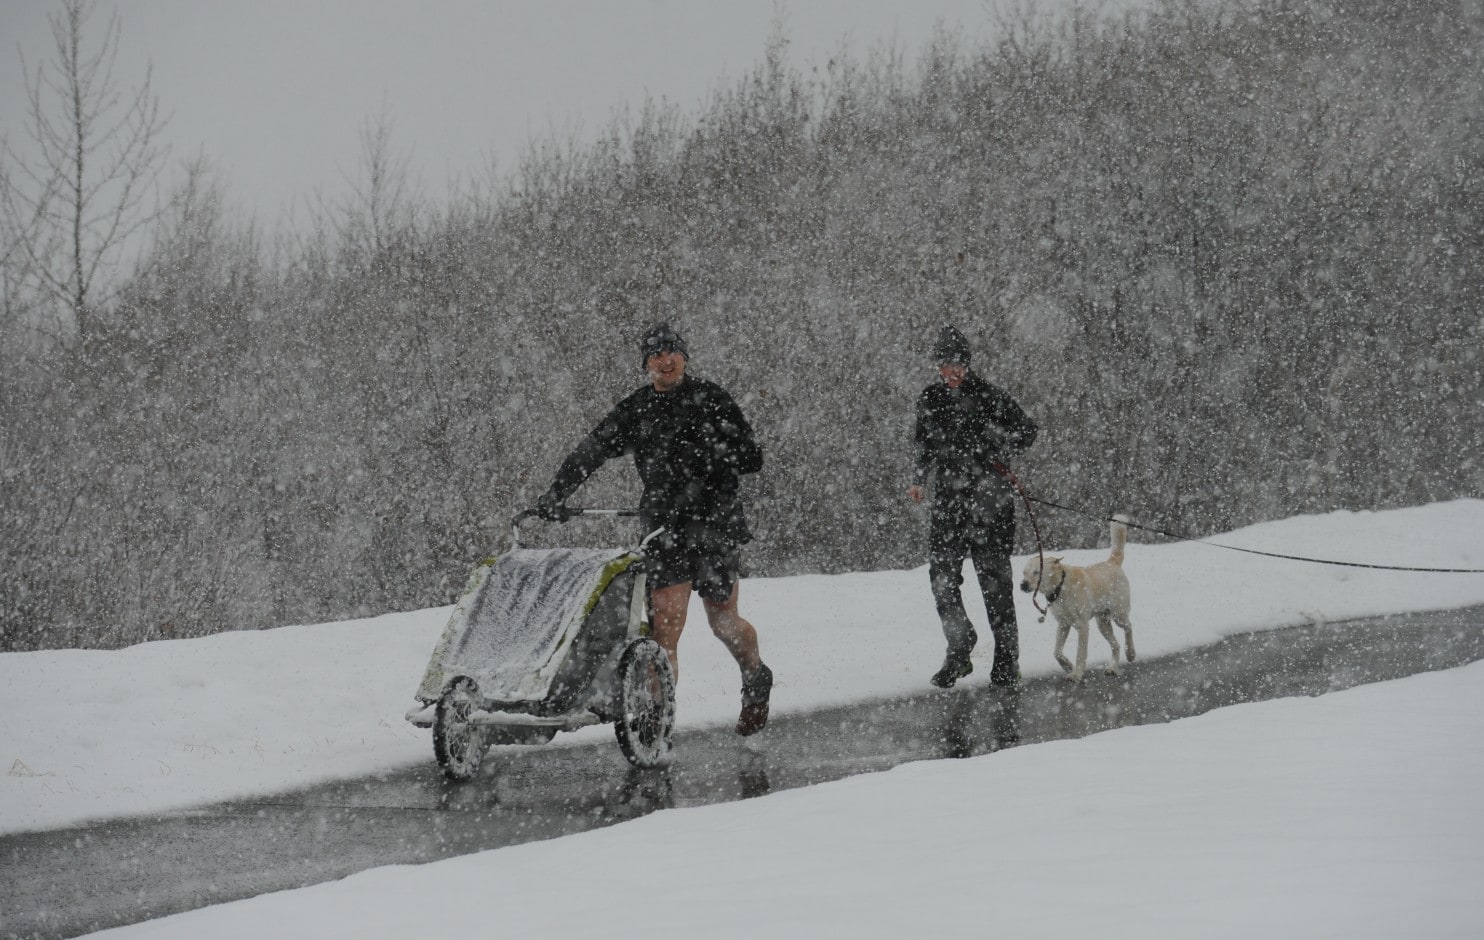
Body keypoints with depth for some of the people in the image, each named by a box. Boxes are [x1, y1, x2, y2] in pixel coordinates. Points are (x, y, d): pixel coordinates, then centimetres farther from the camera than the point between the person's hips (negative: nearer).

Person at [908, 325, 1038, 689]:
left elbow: (1026, 430, 2)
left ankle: (1006, 658, 10)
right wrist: (919, 481, 9)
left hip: (988, 498, -4)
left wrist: (997, 454, -11)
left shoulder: (989, 397, -6)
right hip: (948, 498, 4)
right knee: (941, 573, -7)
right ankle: (959, 649, 6)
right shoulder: (930, 399, 8)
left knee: (994, 576, 0)